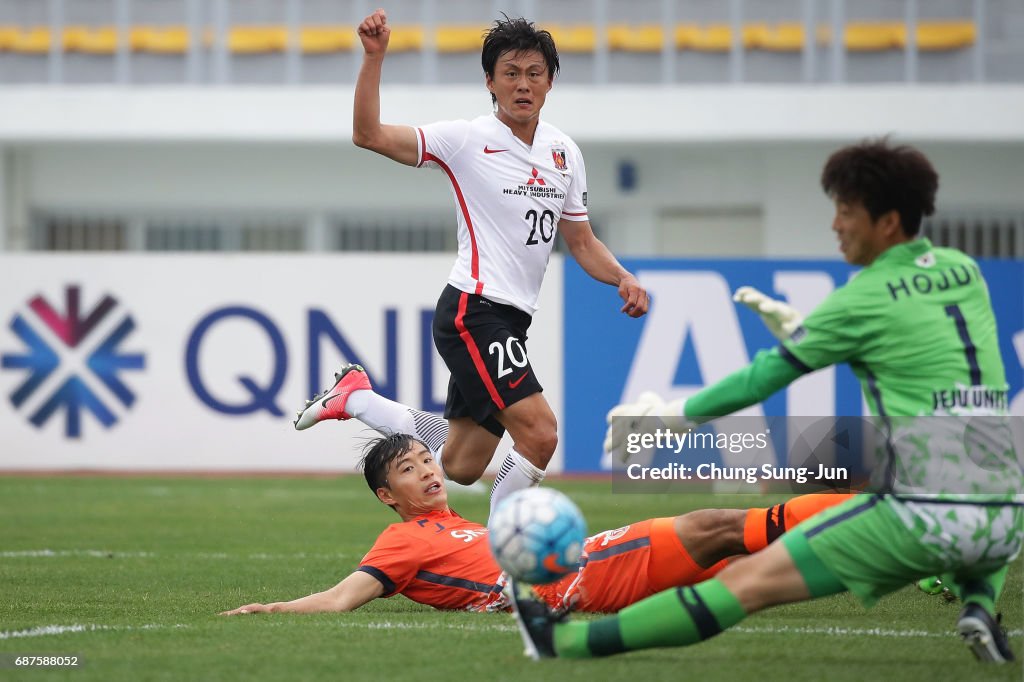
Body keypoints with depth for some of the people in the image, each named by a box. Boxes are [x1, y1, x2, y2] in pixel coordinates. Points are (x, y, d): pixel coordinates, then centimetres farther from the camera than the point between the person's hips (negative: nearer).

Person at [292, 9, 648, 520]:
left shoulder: (564, 152, 11)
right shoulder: (467, 141, -9)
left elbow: (581, 242, 20)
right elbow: (368, 134, -17)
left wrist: (623, 278, 1)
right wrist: (373, 56, -28)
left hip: (510, 321, 8)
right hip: (472, 310, -8)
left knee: (460, 466, 12)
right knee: (540, 435, -21)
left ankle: (353, 399, 30)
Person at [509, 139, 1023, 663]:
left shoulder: (865, 298, -2)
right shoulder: (966, 272, 15)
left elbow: (764, 377, 5)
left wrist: (670, 417, 17)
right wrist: (797, 328, 35)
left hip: (923, 511, -6)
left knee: (750, 581, -4)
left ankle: (565, 640, -3)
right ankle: (978, 606, 11)